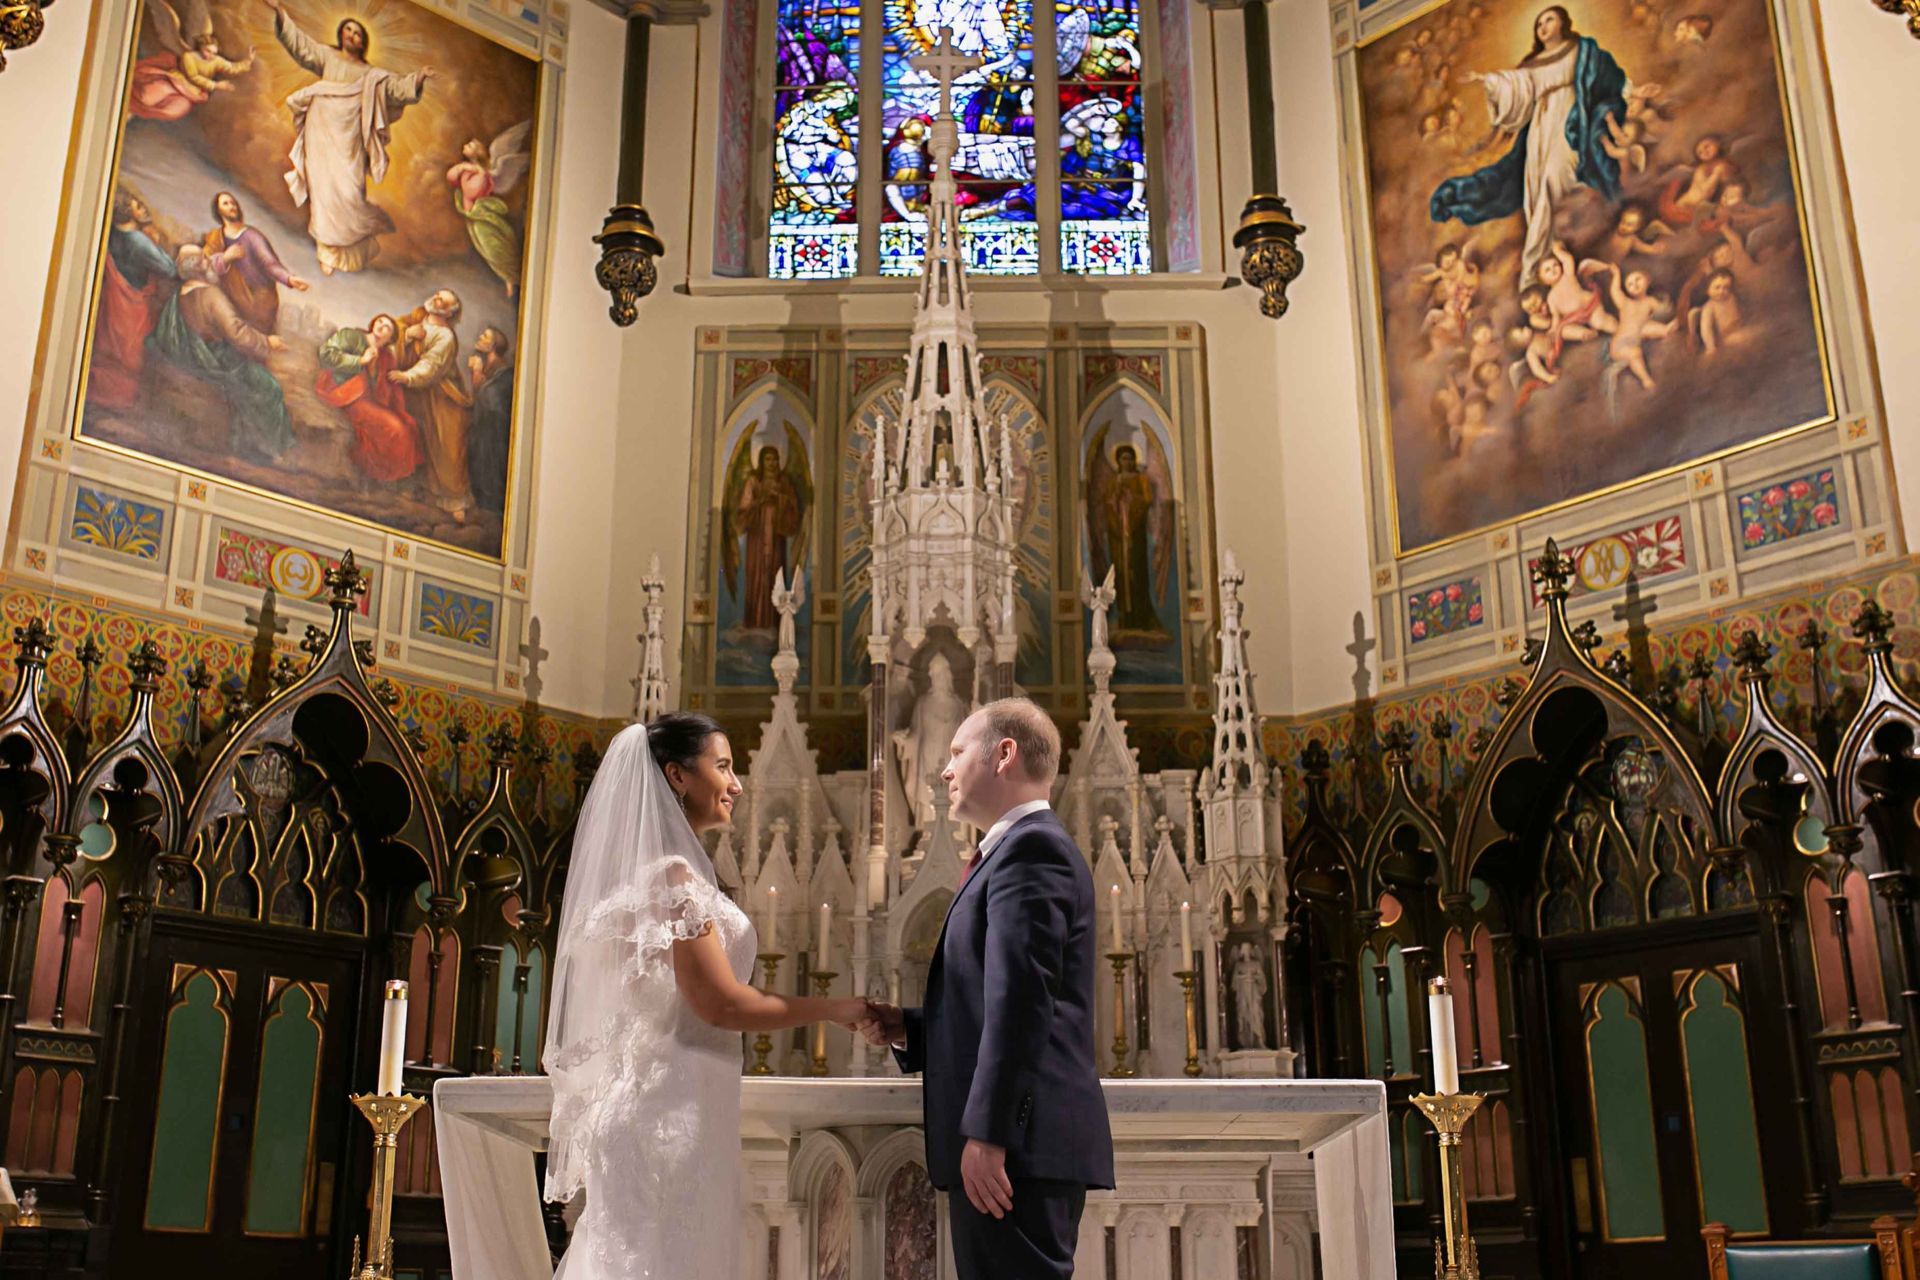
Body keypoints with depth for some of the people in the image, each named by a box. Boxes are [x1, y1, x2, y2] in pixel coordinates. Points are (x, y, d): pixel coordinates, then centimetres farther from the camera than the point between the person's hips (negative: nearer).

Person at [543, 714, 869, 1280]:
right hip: (670, 1110, -9)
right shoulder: (675, 873, -13)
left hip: (653, 1102, 9)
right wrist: (835, 1009, -8)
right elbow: (721, 1003, -18)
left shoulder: (652, 870, 15)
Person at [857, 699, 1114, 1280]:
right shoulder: (1028, 846, 22)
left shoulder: (1030, 846, -9)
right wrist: (906, 1029, 11)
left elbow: (1021, 1000, -19)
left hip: (1018, 1143, -10)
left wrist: (987, 1133, -22)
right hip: (1021, 1144, 10)